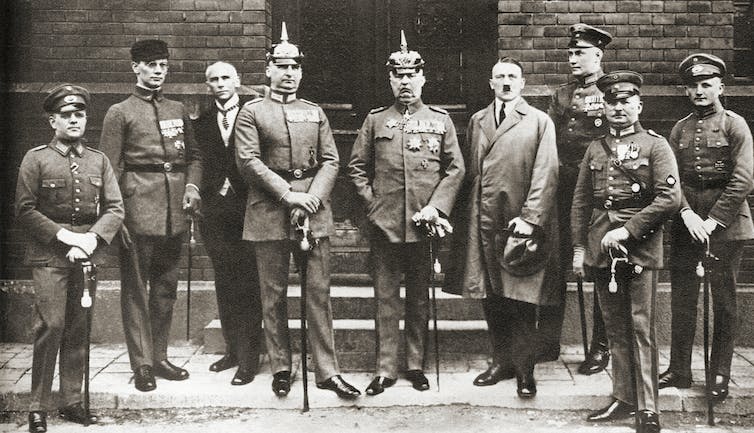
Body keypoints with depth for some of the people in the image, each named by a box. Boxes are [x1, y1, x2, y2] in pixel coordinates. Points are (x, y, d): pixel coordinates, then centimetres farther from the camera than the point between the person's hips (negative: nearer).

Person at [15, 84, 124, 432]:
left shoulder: (98, 160, 11)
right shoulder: (36, 159, 3)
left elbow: (114, 208, 6)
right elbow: (25, 211, -3)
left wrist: (91, 239, -10)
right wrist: (65, 236, -12)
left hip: (87, 254, 3)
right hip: (49, 256, -3)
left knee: (79, 329, 5)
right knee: (51, 326, -9)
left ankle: (72, 401, 16)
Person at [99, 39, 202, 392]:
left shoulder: (178, 110, 15)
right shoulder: (120, 113, 1)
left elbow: (193, 155, 19)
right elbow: (109, 168, -3)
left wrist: (192, 185, -1)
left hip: (175, 212, 5)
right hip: (138, 210, -5)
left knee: (166, 287, 11)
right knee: (136, 288, 0)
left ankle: (160, 357, 22)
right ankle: (142, 365, 7)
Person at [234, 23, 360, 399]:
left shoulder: (315, 113, 14)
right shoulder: (251, 112, 5)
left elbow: (330, 161, 7)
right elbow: (248, 161, -7)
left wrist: (311, 198, -9)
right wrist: (288, 194, -14)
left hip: (314, 211, 2)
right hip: (269, 213, -2)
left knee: (319, 292, 2)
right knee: (273, 295, 5)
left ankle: (327, 370, 7)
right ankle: (280, 368, 17)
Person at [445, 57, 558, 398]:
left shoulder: (540, 122, 2)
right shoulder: (476, 121, 15)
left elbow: (545, 175, -6)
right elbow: (469, 171, 14)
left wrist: (530, 218, -14)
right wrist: (469, 214, 5)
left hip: (520, 222, -4)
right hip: (483, 222, 4)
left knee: (522, 299, -1)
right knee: (491, 297, 10)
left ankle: (524, 370, 8)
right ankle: (502, 361, 23)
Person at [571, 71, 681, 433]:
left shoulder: (655, 145, 0)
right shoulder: (595, 149, 13)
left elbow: (670, 198, -10)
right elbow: (580, 201, 14)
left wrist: (628, 230, -15)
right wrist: (578, 247, 7)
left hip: (640, 249, -4)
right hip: (601, 250, 5)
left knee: (640, 328, -3)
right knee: (615, 328, 10)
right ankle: (623, 398, 20)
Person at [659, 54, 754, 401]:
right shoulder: (680, 129, 10)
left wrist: (713, 220, -14)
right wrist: (687, 213, -13)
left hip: (725, 223, -3)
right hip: (685, 224, 4)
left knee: (724, 300, 4)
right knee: (681, 299, 7)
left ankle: (720, 374, 14)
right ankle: (679, 370, 18)